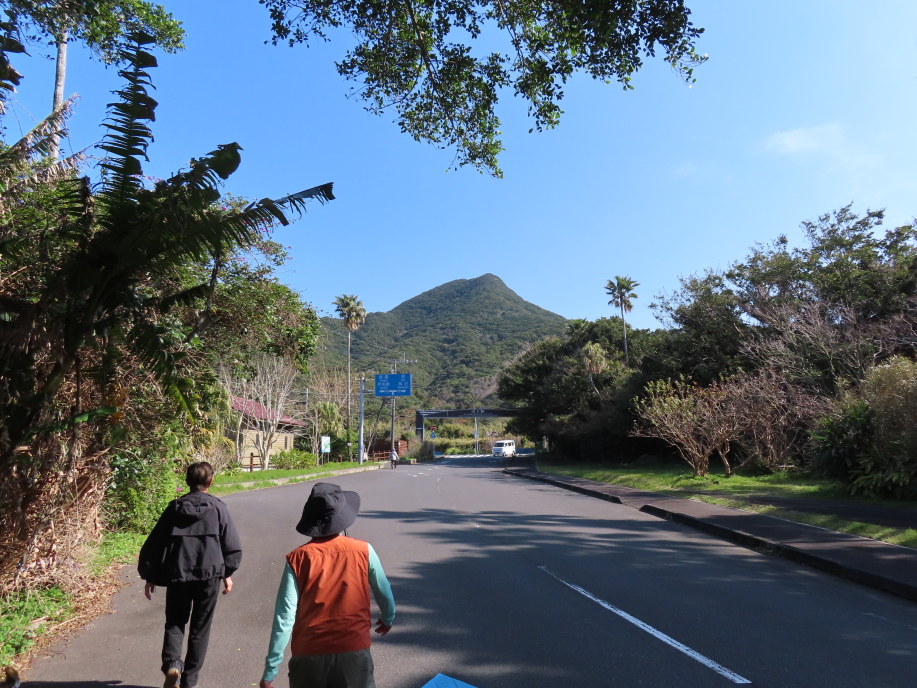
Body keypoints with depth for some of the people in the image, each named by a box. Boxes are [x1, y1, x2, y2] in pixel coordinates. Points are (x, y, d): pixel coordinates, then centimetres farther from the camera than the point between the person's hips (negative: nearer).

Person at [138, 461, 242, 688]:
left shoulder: (174, 508, 1)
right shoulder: (218, 508, -4)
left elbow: (154, 543, 3)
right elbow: (232, 545, -3)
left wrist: (150, 576, 13)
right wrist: (227, 573, 10)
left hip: (177, 576, 1)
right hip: (209, 576, -1)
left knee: (175, 622, 19)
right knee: (200, 628, 13)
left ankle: (172, 663, -4)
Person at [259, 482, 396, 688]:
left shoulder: (298, 559, -9)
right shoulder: (364, 551, -8)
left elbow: (285, 617, -11)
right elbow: (384, 593, 6)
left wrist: (270, 671, -5)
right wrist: (388, 619, 26)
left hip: (309, 656, 1)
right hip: (354, 653, -1)